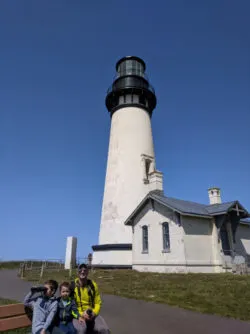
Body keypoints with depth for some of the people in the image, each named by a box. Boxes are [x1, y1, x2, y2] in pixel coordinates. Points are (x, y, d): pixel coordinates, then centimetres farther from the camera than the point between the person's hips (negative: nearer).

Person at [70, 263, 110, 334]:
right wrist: (81, 314, -15)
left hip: (91, 314, 2)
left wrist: (94, 313, -11)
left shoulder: (93, 285, 2)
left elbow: (98, 303, 9)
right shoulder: (73, 285, -7)